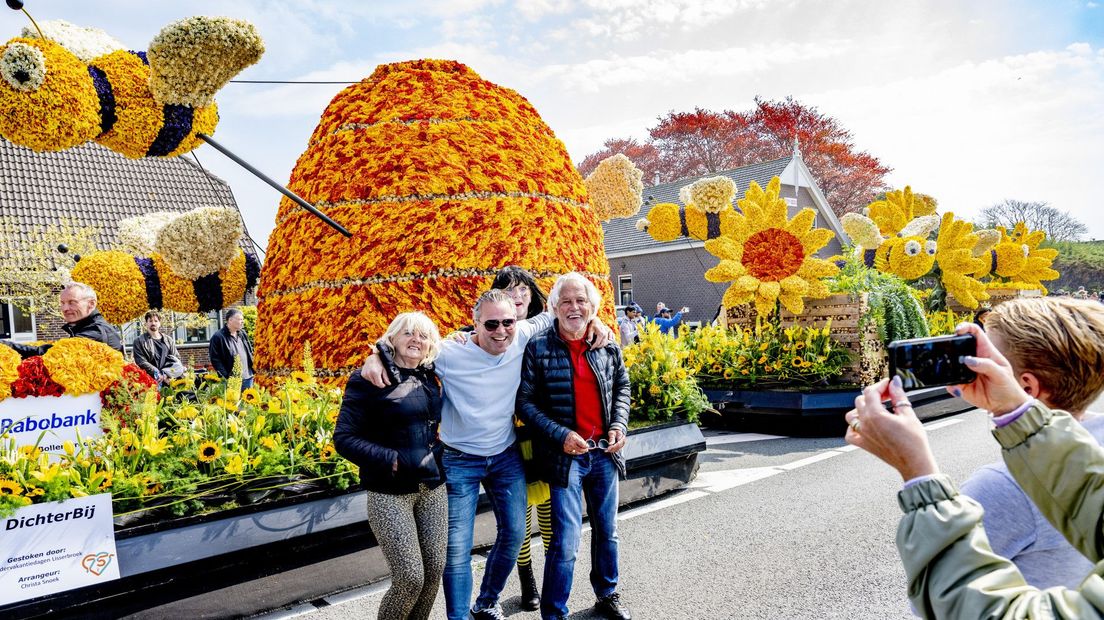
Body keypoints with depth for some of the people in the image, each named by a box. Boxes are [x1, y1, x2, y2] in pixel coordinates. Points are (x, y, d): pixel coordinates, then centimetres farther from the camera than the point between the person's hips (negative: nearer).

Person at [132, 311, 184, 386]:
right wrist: (159, 374, -14)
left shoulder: (169, 340, 20)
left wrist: (165, 374, -8)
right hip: (152, 376, -3)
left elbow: (177, 360, 12)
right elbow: (141, 362, -1)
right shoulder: (139, 341, 11)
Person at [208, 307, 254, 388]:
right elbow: (215, 359, -11)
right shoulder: (218, 337, -9)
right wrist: (226, 377, -17)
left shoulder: (242, 334, 13)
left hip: (248, 378, 7)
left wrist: (254, 371, 10)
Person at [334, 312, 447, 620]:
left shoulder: (429, 378, 8)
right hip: (390, 494, -6)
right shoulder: (368, 379, -9)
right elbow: (344, 438, -11)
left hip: (433, 488, 6)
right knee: (410, 580, -6)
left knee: (434, 572, 7)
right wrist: (389, 459, -21)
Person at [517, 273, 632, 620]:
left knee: (607, 530, 19)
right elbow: (525, 403, -9)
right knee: (566, 542, -3)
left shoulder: (607, 345, 2)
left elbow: (622, 386, 15)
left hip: (604, 452, 5)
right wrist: (561, 435, -18)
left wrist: (620, 424, 0)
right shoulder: (538, 348, -10)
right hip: (566, 455, -4)